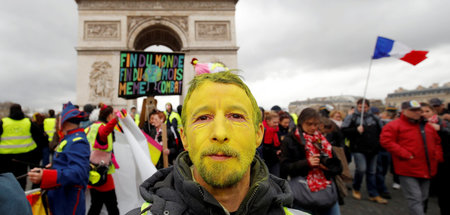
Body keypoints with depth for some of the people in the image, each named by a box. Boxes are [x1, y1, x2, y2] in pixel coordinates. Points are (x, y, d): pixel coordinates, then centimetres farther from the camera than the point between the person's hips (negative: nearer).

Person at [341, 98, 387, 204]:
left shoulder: (374, 118, 11)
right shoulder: (351, 117, 0)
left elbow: (381, 131, 21)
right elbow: (343, 130, -6)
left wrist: (378, 142, 10)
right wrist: (356, 130, -17)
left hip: (372, 150, 4)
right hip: (358, 149, -4)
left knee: (371, 172, 11)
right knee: (361, 169, -15)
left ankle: (373, 195, 21)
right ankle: (356, 189, 10)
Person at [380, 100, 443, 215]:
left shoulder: (427, 126, 14)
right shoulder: (394, 125, -10)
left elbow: (437, 142, 25)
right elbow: (386, 141, -21)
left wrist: (438, 156, 9)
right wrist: (405, 154, -21)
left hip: (426, 170, 8)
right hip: (408, 170, -8)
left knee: (422, 198, 19)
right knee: (415, 199, -7)